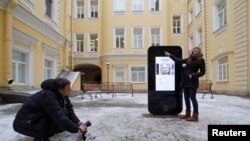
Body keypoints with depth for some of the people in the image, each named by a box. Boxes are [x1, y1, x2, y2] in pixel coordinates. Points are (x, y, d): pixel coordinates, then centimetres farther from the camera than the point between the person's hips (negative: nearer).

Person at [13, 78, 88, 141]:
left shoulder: (61, 95, -4)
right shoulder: (48, 97, -31)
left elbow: (69, 110, 1)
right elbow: (60, 118, -35)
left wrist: (78, 123, -11)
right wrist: (77, 129, -27)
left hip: (37, 119, 10)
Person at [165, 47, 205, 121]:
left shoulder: (201, 60, -2)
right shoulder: (189, 59, 14)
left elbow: (202, 72, -4)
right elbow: (178, 60, 19)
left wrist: (193, 75, -16)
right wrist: (170, 55, 19)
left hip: (193, 82, -7)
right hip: (186, 81, 7)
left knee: (192, 98, -7)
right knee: (186, 98, 10)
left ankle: (195, 116, -1)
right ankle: (188, 114, 19)